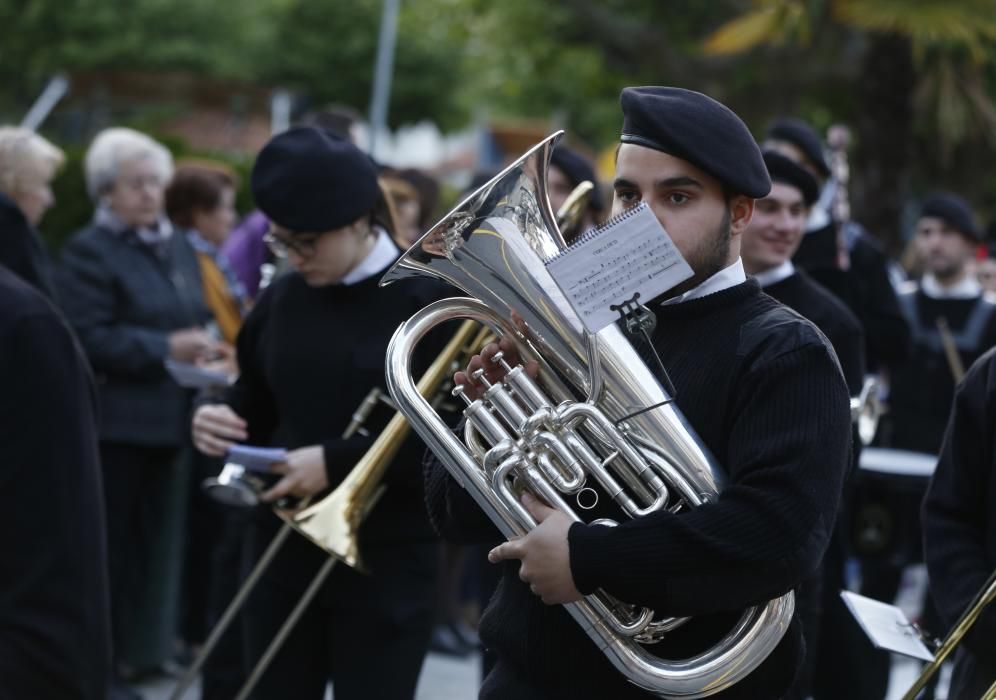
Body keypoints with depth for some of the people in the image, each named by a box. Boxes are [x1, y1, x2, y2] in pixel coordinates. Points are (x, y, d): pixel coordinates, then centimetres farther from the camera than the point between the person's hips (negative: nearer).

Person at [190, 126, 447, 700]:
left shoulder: (429, 300, -9)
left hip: (387, 562, -5)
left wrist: (337, 462, -21)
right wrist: (224, 420, -3)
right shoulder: (283, 298, 7)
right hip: (285, 550, 5)